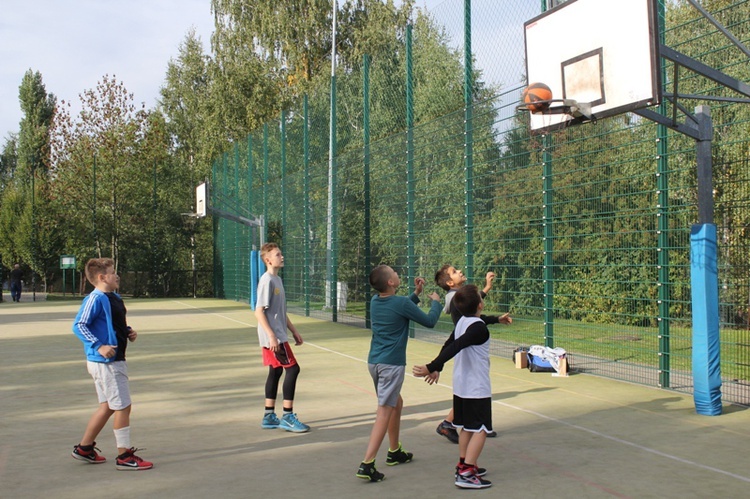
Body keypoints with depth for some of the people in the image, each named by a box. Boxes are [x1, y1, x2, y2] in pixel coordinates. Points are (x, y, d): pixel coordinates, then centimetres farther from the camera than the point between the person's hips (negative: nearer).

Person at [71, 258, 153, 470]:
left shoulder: (114, 298, 12)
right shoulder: (95, 299, -16)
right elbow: (78, 326, -20)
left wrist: (128, 331, 6)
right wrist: (99, 346, -26)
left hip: (114, 360, 10)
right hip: (105, 362, -10)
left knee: (108, 405, 18)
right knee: (123, 406, -4)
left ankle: (84, 448, 30)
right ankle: (124, 456, 5)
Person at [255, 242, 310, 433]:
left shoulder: (277, 279, 14)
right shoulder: (267, 281, -15)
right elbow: (259, 311, -20)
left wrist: (294, 330, 20)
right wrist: (271, 336, -24)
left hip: (278, 336, 10)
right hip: (273, 337, -10)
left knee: (276, 371, 12)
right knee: (292, 369, -9)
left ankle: (269, 417, 20)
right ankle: (287, 417, -2)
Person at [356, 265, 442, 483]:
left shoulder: (375, 301, 7)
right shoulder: (401, 303, -15)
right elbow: (429, 321, -3)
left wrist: (416, 294, 23)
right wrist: (435, 301, 14)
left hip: (374, 362, 8)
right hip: (391, 364, -8)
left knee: (396, 403, 25)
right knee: (384, 412, -7)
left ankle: (394, 452, 36)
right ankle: (367, 465, -13)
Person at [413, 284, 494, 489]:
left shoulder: (462, 322, 5)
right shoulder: (479, 328, -21)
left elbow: (448, 346, 15)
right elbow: (454, 348, -30)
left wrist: (437, 368, 27)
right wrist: (431, 367, -34)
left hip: (461, 386, 9)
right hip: (477, 388, -9)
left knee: (467, 427, 18)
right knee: (480, 430, -4)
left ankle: (463, 465, 26)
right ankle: (467, 474, -8)